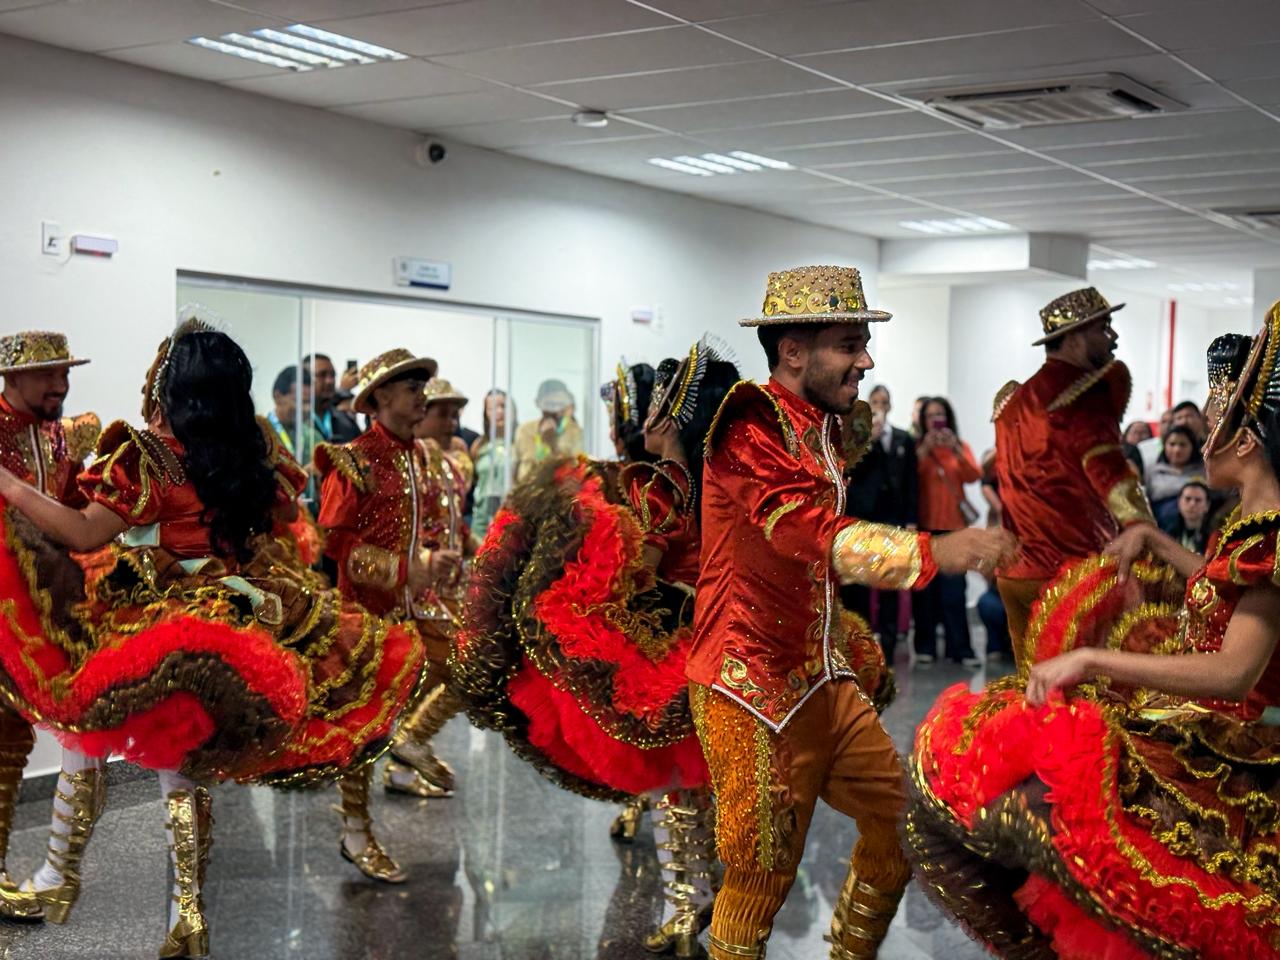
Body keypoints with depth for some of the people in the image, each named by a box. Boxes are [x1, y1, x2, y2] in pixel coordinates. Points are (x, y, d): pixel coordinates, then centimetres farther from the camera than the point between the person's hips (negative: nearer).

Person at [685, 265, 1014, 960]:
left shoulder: (823, 426, 12)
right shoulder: (751, 425, -17)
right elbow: (810, 534, -33)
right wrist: (934, 552, -39)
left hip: (822, 677, 9)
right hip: (754, 689, -9)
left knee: (902, 818, 12)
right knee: (763, 874, 0)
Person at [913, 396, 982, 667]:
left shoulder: (960, 446, 9)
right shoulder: (917, 447, 3)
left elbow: (974, 476, -6)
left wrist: (956, 450, -18)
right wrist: (924, 451, -20)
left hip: (953, 526, 1)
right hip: (924, 526, -1)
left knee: (954, 589, -5)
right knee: (925, 588, 0)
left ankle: (960, 648, -4)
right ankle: (925, 646, 7)